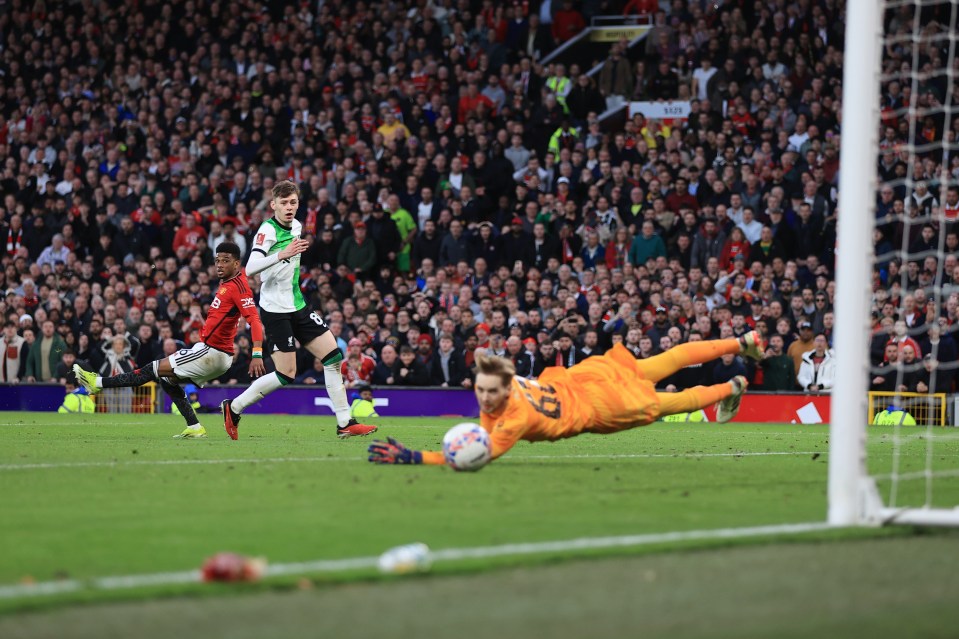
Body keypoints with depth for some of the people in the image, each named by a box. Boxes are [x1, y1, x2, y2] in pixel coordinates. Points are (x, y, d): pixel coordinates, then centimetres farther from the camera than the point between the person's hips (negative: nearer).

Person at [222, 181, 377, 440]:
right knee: (286, 375, -8)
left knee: (333, 355, 1)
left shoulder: (296, 226, 9)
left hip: (298, 306, 8)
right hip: (276, 310, -8)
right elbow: (250, 269, -32)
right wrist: (282, 255, -42)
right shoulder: (268, 230, -17)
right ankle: (233, 408, 9)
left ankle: (345, 423, 6)